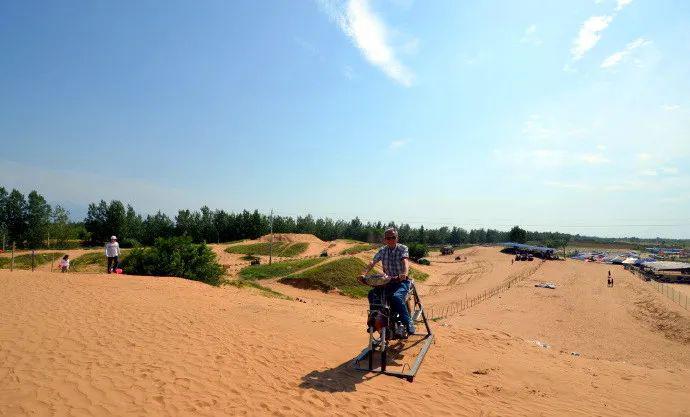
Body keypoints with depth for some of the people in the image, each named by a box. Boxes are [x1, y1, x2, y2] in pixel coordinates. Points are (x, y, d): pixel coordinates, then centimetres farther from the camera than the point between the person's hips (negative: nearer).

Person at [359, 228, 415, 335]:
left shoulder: (403, 248, -4)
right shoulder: (383, 250, 7)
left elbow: (405, 261, -24)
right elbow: (372, 262, -6)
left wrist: (405, 273, -46)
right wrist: (363, 274, -24)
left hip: (402, 281, -4)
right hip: (387, 281, 5)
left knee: (396, 297, -33)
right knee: (372, 294, -16)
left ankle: (408, 323, -19)